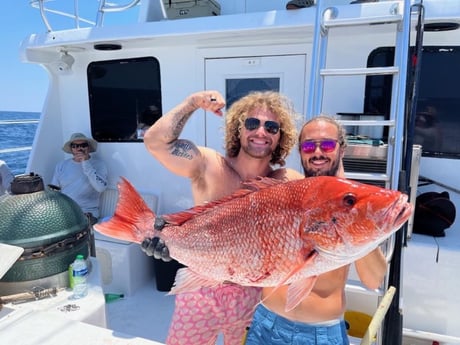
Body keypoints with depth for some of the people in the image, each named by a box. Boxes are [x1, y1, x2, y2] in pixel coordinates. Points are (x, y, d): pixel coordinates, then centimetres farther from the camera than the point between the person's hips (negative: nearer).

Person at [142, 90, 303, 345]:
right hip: (202, 293, -1)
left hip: (252, 298, 2)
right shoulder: (208, 166, -12)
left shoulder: (289, 182, -7)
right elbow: (154, 141, -20)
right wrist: (193, 103, -21)